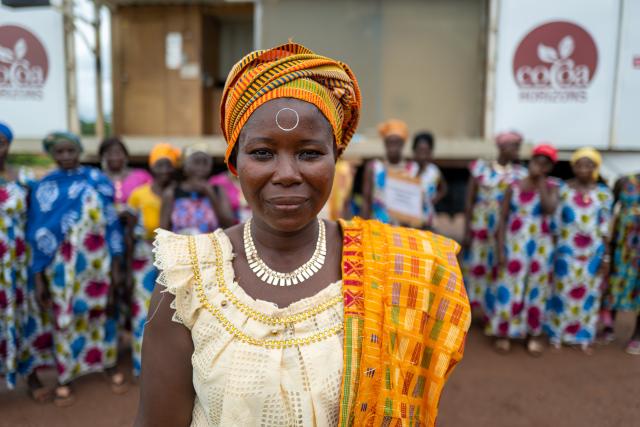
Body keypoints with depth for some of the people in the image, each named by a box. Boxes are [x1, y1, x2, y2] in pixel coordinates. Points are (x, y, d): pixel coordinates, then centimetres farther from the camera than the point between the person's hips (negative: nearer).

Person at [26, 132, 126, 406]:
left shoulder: (99, 181, 1)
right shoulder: (43, 187, 1)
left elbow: (111, 222, 2)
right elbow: (38, 232, 0)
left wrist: (116, 265, 0)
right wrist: (38, 278, -2)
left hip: (97, 261, 1)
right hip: (61, 266, 0)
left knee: (101, 313, 11)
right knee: (64, 320, 7)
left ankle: (110, 366, 28)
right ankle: (64, 379, 22)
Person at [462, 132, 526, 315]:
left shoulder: (520, 173, 4)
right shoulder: (480, 167, 1)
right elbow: (469, 201, 0)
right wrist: (467, 232, -4)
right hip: (479, 226, -1)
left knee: (499, 270, 2)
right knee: (475, 267, 4)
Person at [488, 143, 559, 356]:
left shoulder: (551, 186, 0)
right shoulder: (514, 187, -2)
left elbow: (549, 209, -21)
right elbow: (502, 219, -3)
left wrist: (540, 182, -16)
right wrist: (501, 249, -9)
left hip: (540, 245, 1)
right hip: (514, 244, -1)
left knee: (536, 290, 10)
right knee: (509, 288, 3)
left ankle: (533, 335, 24)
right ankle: (504, 333, 18)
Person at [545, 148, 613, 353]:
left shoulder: (603, 193, -2)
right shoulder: (563, 190, -5)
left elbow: (605, 227, 2)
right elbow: (556, 224, -2)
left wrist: (606, 256, 1)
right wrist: (552, 252, -2)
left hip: (593, 252, 2)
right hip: (567, 250, -1)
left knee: (589, 293, 10)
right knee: (563, 291, 7)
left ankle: (584, 337, 24)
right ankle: (557, 334, 22)